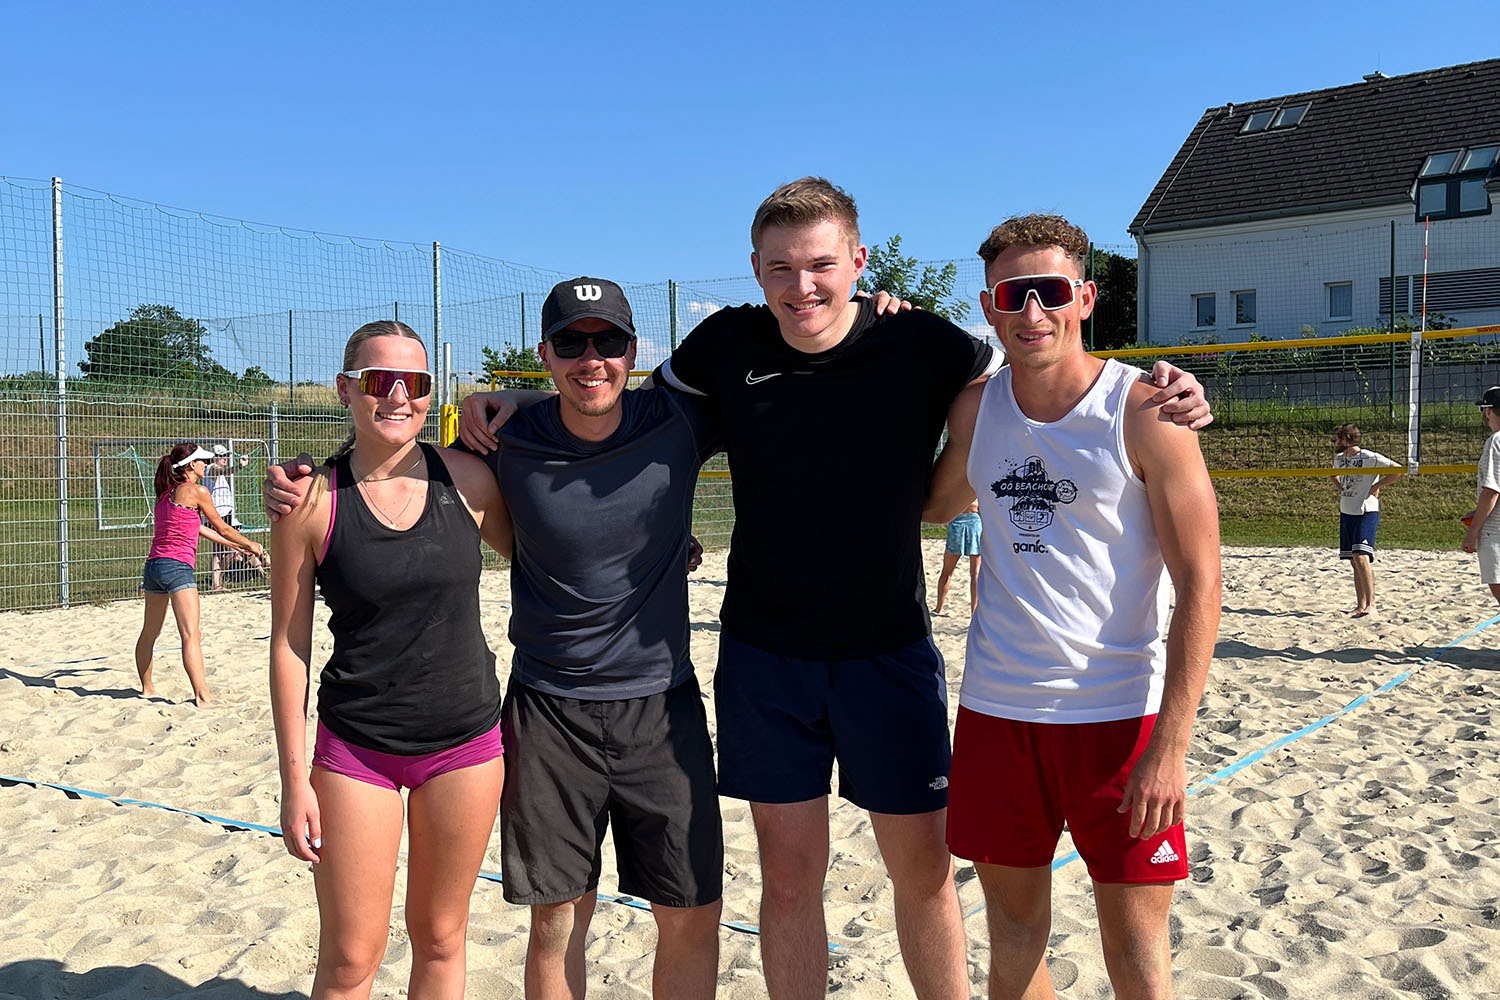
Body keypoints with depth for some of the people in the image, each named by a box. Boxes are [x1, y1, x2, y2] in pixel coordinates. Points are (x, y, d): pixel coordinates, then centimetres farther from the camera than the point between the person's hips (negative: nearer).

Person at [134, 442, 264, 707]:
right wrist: (250, 545, 20)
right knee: (191, 635, -14)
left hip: (153, 565, 9)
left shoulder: (166, 493, 19)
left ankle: (147, 687, 33)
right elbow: (222, 528, 4)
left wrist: (234, 545, 35)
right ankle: (202, 696, -19)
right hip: (177, 566, -9)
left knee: (149, 632, 20)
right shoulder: (196, 491, -4)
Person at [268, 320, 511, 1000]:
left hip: (466, 739, 2)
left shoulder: (466, 479, -4)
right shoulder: (312, 502, -8)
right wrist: (294, 779, -4)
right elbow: (289, 645, -3)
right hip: (355, 747, -2)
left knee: (439, 938, 15)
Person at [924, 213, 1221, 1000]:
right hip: (995, 707, 4)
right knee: (1013, 932, 15)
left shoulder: (1143, 414, -9)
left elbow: (1200, 587, -11)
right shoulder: (975, 410, 5)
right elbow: (934, 506, 23)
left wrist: (1170, 746, -16)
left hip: (1120, 714, -4)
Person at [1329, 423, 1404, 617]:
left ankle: (1371, 605, -17)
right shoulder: (1339, 459, 12)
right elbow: (1333, 474, 35)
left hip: (1366, 513, -7)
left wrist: (1376, 485, -12)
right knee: (1354, 562, 8)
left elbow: (1400, 471, -13)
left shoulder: (1370, 458, -10)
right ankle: (1360, 606, 12)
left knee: (1361, 557, -18)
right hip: (1346, 514, 8)